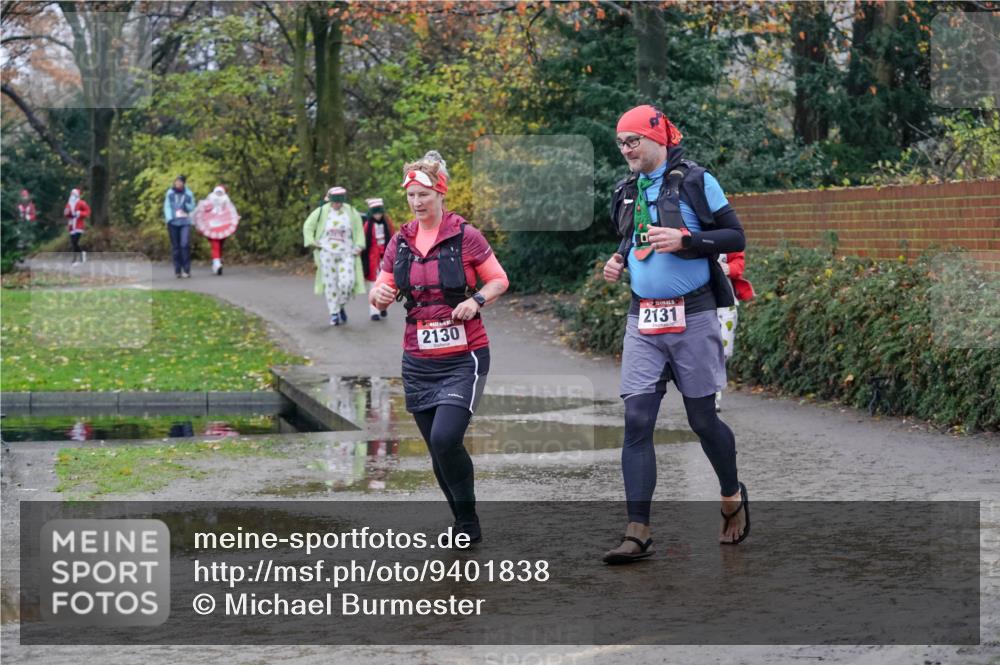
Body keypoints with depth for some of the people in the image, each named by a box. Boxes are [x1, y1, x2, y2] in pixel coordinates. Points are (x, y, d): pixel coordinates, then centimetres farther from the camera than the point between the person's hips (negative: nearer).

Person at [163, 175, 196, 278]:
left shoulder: (189, 194, 4)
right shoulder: (170, 193, 5)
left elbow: (192, 208, 9)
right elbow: (167, 207, 5)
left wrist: (186, 205, -13)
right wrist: (169, 219, -9)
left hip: (185, 223, -1)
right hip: (173, 223, 1)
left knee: (185, 244, -16)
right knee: (175, 246, 4)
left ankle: (186, 270, -11)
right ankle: (177, 270, 10)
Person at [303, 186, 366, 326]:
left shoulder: (351, 212, 0)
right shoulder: (322, 211, -4)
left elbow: (359, 229, 13)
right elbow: (308, 226, 6)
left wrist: (359, 246, 3)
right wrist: (312, 242, -2)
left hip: (346, 254, 1)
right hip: (327, 253, -1)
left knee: (347, 282, -11)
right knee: (331, 284, 0)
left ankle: (341, 306, 15)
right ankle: (334, 313, 10)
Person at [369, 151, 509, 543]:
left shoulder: (465, 236, -4)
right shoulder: (400, 242, 8)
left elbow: (499, 280, 2)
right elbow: (380, 292, 10)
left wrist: (476, 300, -17)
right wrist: (380, 295, -13)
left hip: (463, 358, -5)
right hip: (418, 361, 5)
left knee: (445, 438, -20)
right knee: (437, 450, 8)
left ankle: (468, 521, -1)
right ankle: (466, 527, 23)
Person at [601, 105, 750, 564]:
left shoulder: (694, 181, -5)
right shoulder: (625, 193, 13)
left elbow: (735, 236, -6)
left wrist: (685, 239, -20)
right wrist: (619, 261, 6)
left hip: (691, 316, -5)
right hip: (643, 321, 5)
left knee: (702, 418, 4)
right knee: (637, 420, -5)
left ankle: (733, 496, 32)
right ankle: (637, 533, -7)